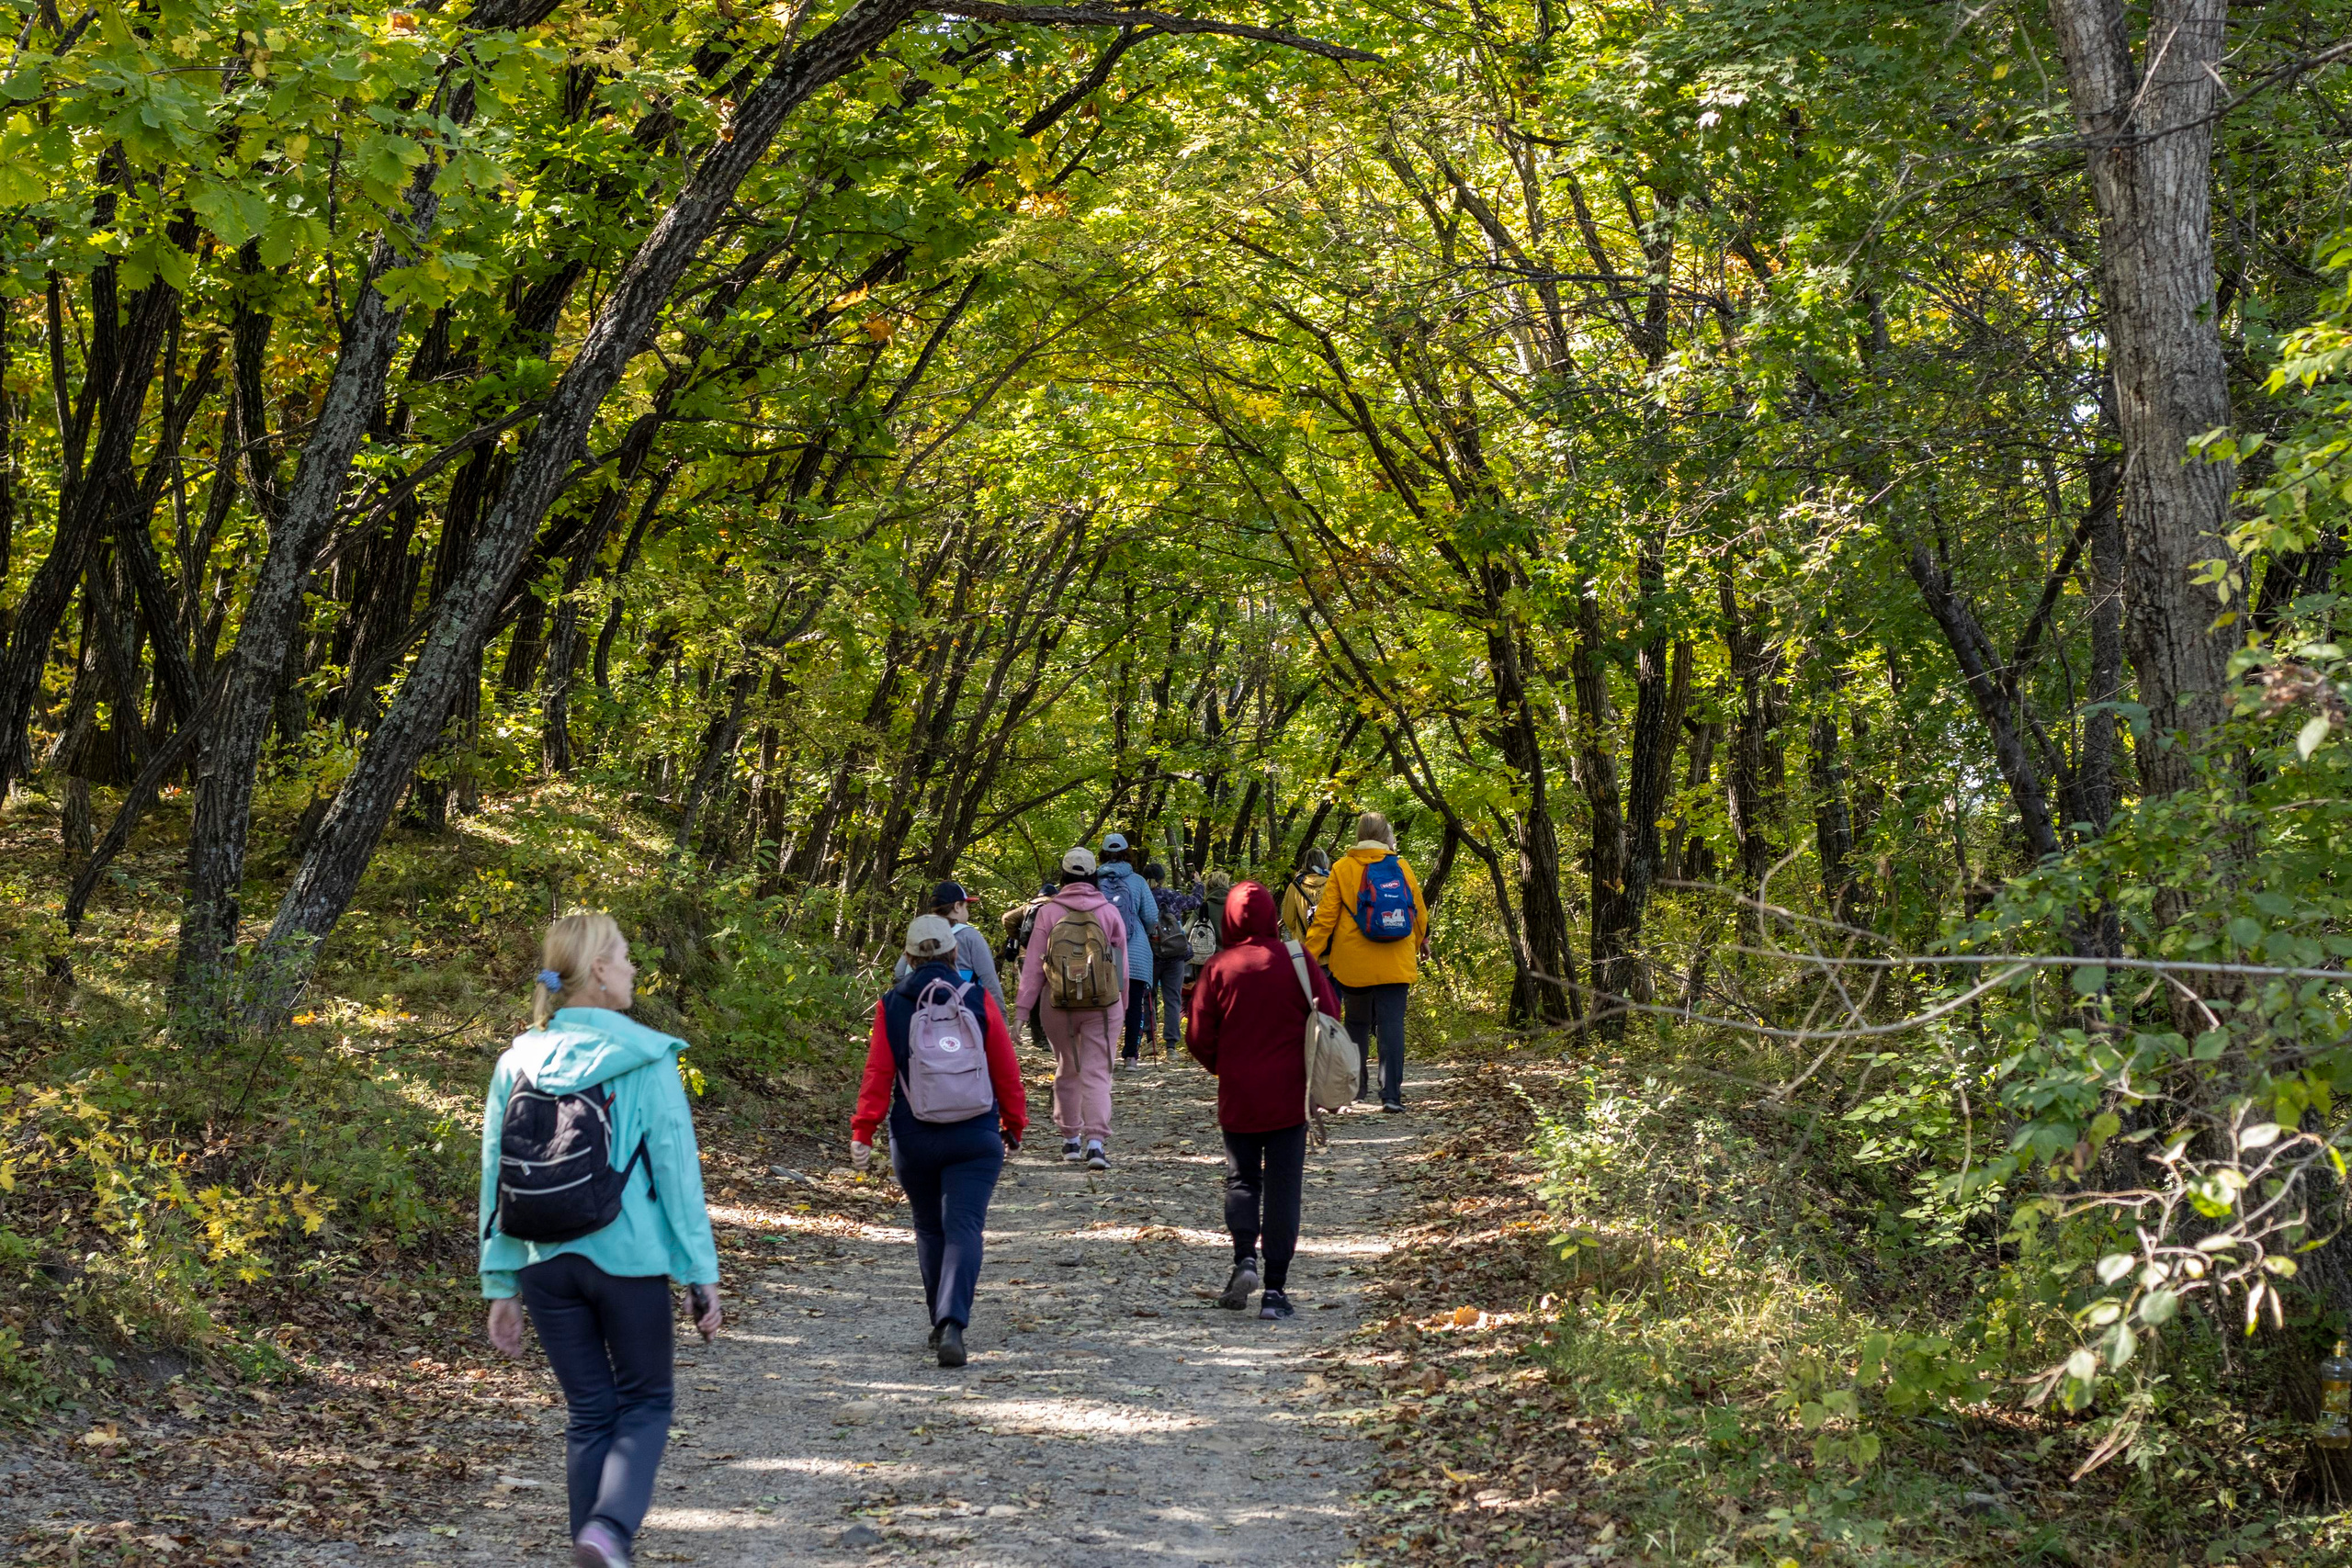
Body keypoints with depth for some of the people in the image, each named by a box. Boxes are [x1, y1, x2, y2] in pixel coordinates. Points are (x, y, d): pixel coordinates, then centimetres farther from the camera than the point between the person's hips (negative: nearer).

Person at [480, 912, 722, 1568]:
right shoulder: (646, 1060, -10)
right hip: (628, 1261, -4)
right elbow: (676, 1169, -8)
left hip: (546, 1264, 4)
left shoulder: (517, 1063, 1)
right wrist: (701, 1273, -2)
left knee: (589, 1413, 16)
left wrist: (501, 1283, 10)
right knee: (644, 1403, 11)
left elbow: (495, 1180, 3)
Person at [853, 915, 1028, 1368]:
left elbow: (878, 1075, -7)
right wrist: (1014, 1125, 12)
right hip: (976, 1139, -1)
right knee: (963, 1229, -4)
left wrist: (862, 1132, -4)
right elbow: (1007, 1072, 1)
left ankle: (940, 1323, 26)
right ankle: (952, 1325, -22)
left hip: (913, 1139, 1)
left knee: (930, 1229, 18)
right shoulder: (979, 1002, -2)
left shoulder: (891, 1007, -2)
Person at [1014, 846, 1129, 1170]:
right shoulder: (1109, 912, 2)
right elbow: (1122, 963, 7)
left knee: (1066, 1071, 16)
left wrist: (1022, 1008, -1)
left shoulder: (1049, 912, 0)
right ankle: (1096, 1141, -17)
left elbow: (1033, 964, -2)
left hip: (1058, 1004, 1)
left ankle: (1070, 1139, 23)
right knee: (1097, 1073, -2)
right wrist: (1121, 1006, 18)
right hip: (1103, 1005, -1)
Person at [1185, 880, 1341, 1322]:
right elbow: (1330, 1013, -3)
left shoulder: (1219, 967, -7)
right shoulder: (1296, 959, -6)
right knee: (1283, 1186, 5)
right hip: (1289, 1096, 0)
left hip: (1237, 1097, 0)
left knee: (1241, 1178, 16)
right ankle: (1274, 1288, 0)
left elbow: (1198, 1037, -5)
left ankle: (1244, 1256, -7)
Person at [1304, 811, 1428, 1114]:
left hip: (1354, 966, 0)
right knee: (1392, 1024, -2)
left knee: (1357, 1023, 14)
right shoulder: (1402, 867, 2)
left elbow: (1325, 917, -5)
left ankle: (1355, 1086, 19)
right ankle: (1391, 1094, -10)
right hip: (1396, 965, 0)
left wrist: (1310, 956, -2)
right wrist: (1413, 950, 27)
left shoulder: (1343, 869, -3)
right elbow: (1420, 916, 10)